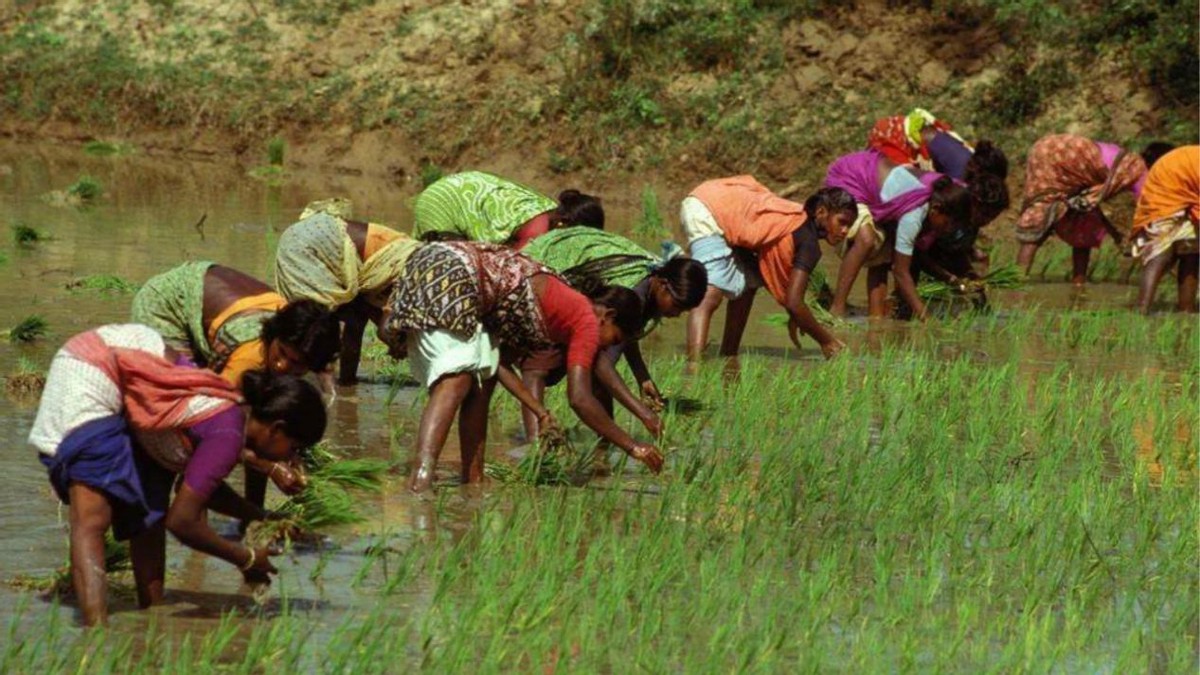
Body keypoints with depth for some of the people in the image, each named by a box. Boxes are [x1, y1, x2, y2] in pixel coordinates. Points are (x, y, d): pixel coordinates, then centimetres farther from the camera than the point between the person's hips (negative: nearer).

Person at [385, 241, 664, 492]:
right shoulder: (587, 321, -1)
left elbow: (499, 362, 22)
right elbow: (580, 399, -9)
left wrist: (542, 414, 21)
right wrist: (634, 448, -2)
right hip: (447, 274, -10)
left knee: (481, 381, 14)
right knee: (455, 383, -20)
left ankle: (473, 481, 14)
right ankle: (421, 480, -37)